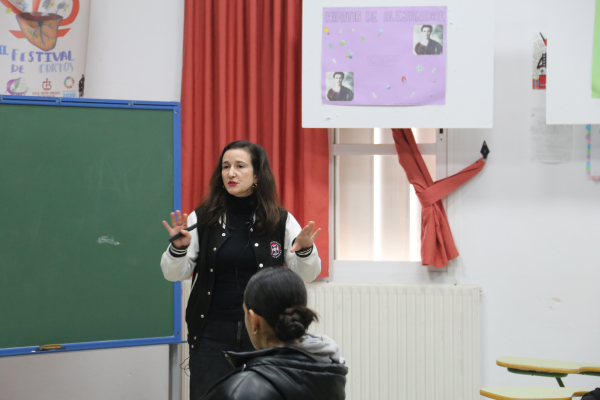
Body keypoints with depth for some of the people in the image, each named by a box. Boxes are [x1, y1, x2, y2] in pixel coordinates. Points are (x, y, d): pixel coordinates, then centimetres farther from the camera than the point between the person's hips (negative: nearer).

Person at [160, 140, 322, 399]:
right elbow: (174, 274, 2)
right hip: (212, 332, 0)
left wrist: (305, 250, -17)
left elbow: (306, 275, 3)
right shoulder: (202, 218, 1)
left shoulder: (280, 221, 1)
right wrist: (178, 248, -18)